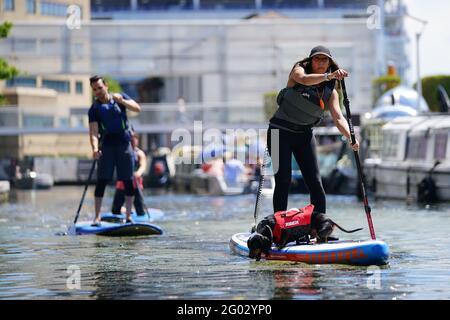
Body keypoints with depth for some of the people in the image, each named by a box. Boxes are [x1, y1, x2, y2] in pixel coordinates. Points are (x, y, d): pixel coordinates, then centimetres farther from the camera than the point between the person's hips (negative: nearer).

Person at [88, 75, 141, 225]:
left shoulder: (120, 97, 3)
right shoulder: (94, 109, -2)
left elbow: (137, 108, -8)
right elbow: (93, 131, -12)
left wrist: (121, 101, -22)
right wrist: (95, 148, -30)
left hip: (124, 145, 1)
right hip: (107, 146, -1)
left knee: (128, 181, 1)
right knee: (102, 181, -7)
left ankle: (128, 216, 7)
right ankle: (97, 217, -4)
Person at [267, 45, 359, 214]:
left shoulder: (330, 91, 1)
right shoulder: (298, 70, -8)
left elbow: (338, 118, -11)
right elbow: (304, 79, -34)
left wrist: (350, 137, -30)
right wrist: (328, 76, -51)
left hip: (305, 134, 4)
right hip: (281, 130, -4)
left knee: (315, 182, -2)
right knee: (283, 180, -11)